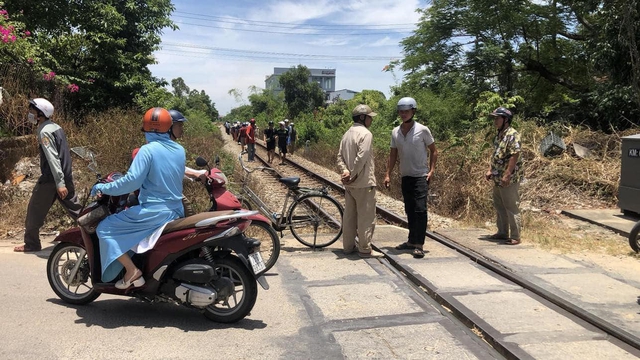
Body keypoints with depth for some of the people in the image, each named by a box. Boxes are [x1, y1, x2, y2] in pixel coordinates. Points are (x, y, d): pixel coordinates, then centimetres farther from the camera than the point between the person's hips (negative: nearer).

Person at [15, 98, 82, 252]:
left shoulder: (44, 132, -15)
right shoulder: (56, 127, 12)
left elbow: (52, 159, -23)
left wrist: (59, 183, -28)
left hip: (51, 178, -8)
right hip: (66, 176, 8)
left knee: (34, 211, 6)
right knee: (76, 209, 11)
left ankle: (31, 244, 15)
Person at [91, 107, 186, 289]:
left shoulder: (148, 150, -14)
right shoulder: (180, 150, 7)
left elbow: (132, 180, -20)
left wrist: (104, 187, -7)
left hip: (154, 212, -8)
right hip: (176, 211, 8)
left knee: (105, 228, 3)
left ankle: (132, 271, -4)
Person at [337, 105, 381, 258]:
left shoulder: (347, 134, 13)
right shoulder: (365, 134, -14)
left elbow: (340, 156, 8)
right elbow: (361, 158, -23)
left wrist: (345, 171, -6)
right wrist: (353, 175, -15)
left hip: (350, 183, 9)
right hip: (364, 182, -9)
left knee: (349, 215, 14)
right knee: (366, 217, 0)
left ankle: (348, 245, 22)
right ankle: (365, 249, 5)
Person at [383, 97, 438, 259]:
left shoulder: (422, 130, -7)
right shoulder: (395, 132, 5)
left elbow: (433, 150, 0)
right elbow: (393, 155, 11)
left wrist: (431, 170, -10)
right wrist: (387, 174, 5)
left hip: (420, 176, -5)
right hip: (405, 177, 5)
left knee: (420, 210, -11)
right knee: (409, 211, 12)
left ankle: (419, 245, -10)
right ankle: (411, 241, 22)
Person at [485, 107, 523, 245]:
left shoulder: (512, 135, -15)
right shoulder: (499, 135, 14)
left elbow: (515, 156, -22)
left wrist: (507, 175, -25)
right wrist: (490, 170, 17)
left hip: (509, 179, -10)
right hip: (497, 179, 10)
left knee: (511, 208, -3)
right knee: (499, 207, 17)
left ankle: (515, 237, 5)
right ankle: (502, 232, 28)